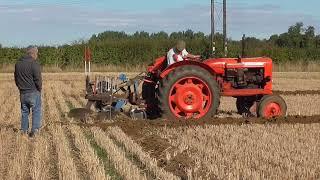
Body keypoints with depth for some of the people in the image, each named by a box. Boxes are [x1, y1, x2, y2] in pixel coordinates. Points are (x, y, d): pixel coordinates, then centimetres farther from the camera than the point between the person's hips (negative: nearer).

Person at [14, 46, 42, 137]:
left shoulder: (18, 63, 8)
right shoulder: (34, 63, -14)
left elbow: (16, 78, 14)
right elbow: (38, 78, -16)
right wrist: (39, 89, -1)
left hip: (23, 93, 6)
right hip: (33, 92, -6)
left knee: (24, 112, 15)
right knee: (36, 111, 2)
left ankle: (24, 130, 19)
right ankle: (35, 129, -5)